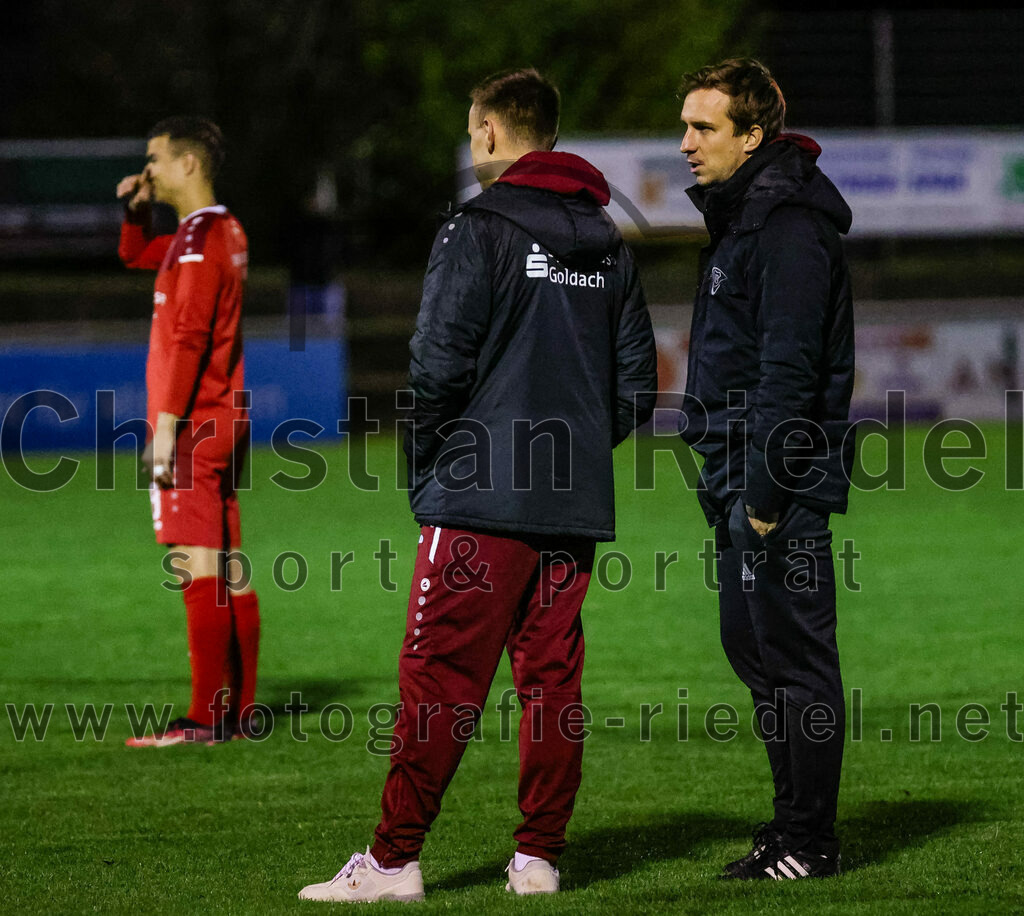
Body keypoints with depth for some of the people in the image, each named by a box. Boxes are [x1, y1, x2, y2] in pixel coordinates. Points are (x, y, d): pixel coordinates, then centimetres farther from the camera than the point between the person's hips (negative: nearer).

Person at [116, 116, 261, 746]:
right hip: (225, 421, 10)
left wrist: (167, 423, -21)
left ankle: (207, 719, -13)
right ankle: (241, 710, 12)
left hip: (193, 426, -10)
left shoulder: (199, 239, -14)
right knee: (229, 572, 10)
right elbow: (136, 255, 34)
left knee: (199, 569, -11)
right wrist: (137, 210, 14)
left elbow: (188, 337, -20)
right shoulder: (226, 232, 16)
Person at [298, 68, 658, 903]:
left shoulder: (479, 232, -8)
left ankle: (393, 861, -5)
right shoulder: (607, 246, 13)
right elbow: (637, 384, 13)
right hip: (575, 506, 6)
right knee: (552, 679, 9)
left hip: (481, 498, -6)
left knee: (439, 679, -5)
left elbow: (440, 365, -13)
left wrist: (423, 462, 0)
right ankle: (539, 857, 9)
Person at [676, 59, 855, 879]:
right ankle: (794, 823, 22)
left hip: (783, 482, -11)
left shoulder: (787, 224, -16)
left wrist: (765, 491, -22)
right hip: (743, 477, 11)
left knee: (793, 656, -6)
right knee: (753, 648, 14)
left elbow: (789, 368, -21)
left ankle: (809, 842, -2)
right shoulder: (740, 214, 17)